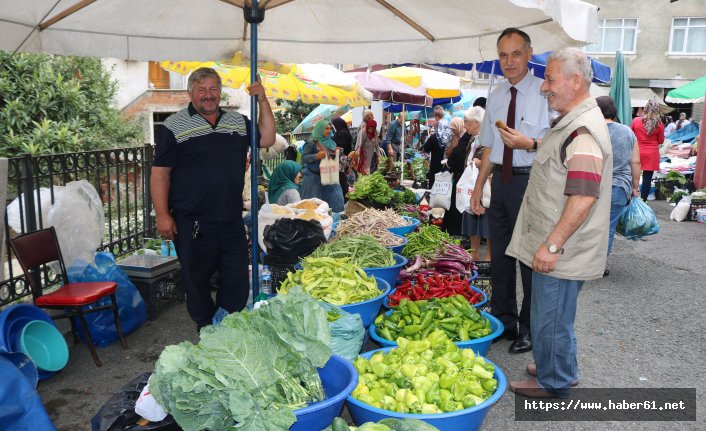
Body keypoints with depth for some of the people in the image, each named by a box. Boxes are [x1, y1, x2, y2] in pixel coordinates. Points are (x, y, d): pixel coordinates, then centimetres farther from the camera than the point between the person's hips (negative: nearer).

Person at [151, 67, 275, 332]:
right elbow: (160, 174, -5)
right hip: (192, 225, -3)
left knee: (237, 282, 10)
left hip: (232, 221, 4)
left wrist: (263, 101, -2)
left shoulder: (238, 121, 13)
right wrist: (162, 215, -12)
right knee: (197, 282, 10)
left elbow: (266, 140, 6)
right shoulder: (175, 126, -2)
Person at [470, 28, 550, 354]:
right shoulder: (496, 96, 11)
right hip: (501, 180, 6)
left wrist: (529, 143, -27)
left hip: (531, 181, -6)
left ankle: (529, 329, 18)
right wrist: (478, 187, 12)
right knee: (499, 254, 14)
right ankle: (503, 320, 30)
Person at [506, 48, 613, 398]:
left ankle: (553, 383, 22)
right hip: (555, 246, 10)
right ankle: (560, 369, 39)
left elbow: (584, 196, -29)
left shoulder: (583, 131, -22)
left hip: (560, 252, -10)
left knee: (551, 319, 5)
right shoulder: (571, 123, 13)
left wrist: (552, 245, -27)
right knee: (554, 314, 22)